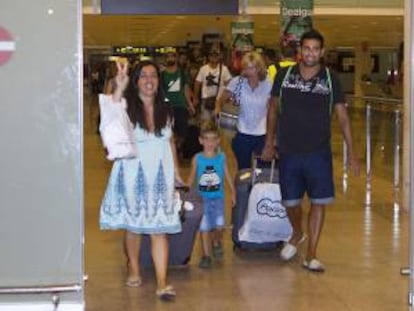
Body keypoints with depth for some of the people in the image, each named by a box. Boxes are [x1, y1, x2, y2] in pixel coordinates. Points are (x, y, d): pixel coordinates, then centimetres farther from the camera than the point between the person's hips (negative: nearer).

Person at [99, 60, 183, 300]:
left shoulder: (165, 110, 6)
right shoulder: (127, 107, -7)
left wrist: (176, 172, 15)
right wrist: (120, 87, -40)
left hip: (160, 176, 2)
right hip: (133, 174, -2)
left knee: (160, 229, -4)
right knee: (133, 226, 11)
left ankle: (162, 283, -7)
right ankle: (134, 270, 32)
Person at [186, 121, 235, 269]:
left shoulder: (221, 157, 0)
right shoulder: (197, 158, -2)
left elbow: (227, 175, 9)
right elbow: (192, 177, 6)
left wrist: (233, 192, 10)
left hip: (218, 197, 1)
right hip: (202, 198, 0)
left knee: (219, 225, -7)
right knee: (204, 227, -2)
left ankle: (216, 243, 27)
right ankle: (206, 255, 10)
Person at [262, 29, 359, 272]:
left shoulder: (330, 79, -3)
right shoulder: (285, 75, -1)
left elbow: (343, 116, 0)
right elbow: (274, 107, 11)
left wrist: (351, 152, -3)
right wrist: (269, 141, 11)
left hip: (319, 152, -1)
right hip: (289, 151, 1)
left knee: (319, 202, 0)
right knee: (290, 201, 8)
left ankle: (311, 256, 12)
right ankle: (298, 234, 40)